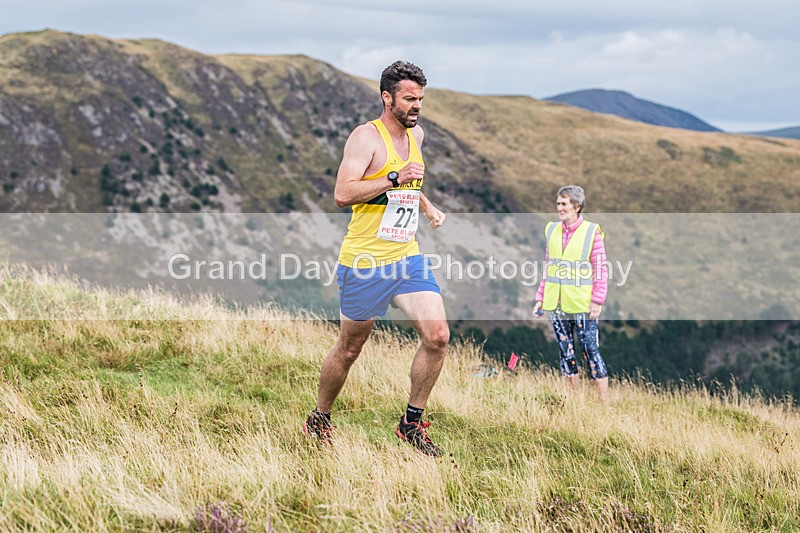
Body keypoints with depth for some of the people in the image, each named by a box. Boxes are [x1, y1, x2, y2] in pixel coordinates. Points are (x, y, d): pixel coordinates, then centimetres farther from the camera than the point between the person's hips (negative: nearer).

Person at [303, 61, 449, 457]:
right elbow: (342, 194, -24)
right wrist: (395, 178, -27)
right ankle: (318, 420, 28)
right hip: (365, 262, -6)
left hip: (407, 258, 6)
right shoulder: (367, 137, -11)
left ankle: (411, 423, 6)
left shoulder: (416, 135, 13)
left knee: (437, 336, -8)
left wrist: (427, 207, 21)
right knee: (349, 349, 6)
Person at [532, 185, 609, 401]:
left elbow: (601, 270, -6)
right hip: (557, 305, 5)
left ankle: (603, 403, 5)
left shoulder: (591, 232, -6)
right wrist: (540, 298, 11)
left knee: (592, 353, -2)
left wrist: (597, 301, -12)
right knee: (566, 354, 10)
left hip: (582, 305, -5)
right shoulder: (552, 230, 8)